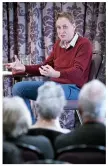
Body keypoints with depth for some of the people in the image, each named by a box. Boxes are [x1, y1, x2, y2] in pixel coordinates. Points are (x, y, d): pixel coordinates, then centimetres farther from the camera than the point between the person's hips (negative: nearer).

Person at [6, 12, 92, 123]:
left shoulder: (84, 44, -10)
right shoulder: (58, 44, 12)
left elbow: (78, 71, -23)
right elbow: (46, 66, 17)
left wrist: (56, 74, -41)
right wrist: (24, 68, 2)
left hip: (73, 88, -8)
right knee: (18, 88, -6)